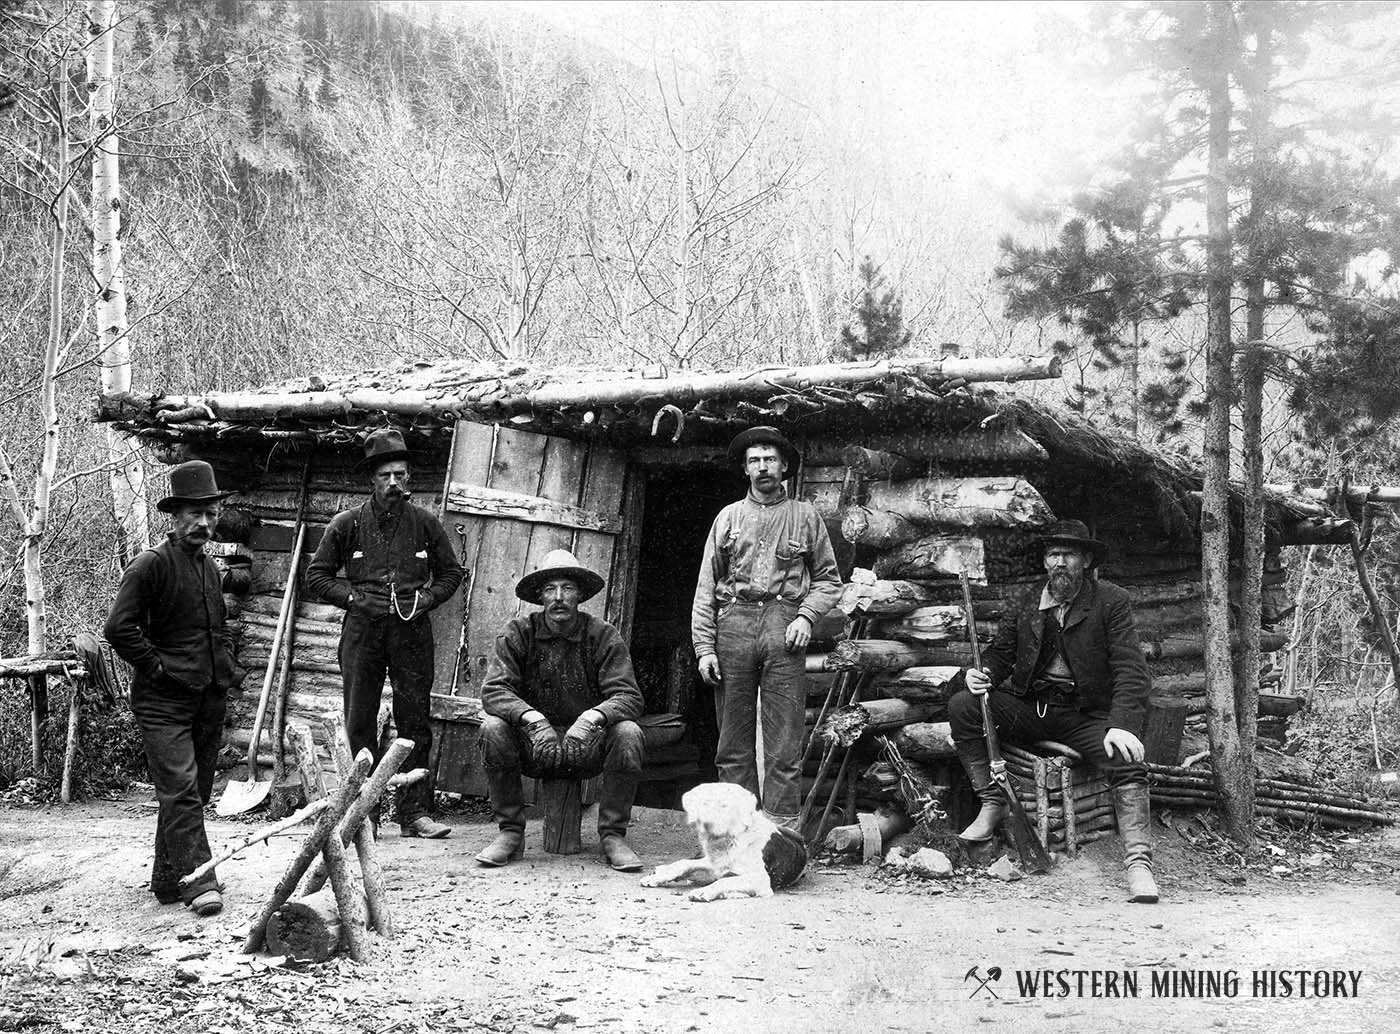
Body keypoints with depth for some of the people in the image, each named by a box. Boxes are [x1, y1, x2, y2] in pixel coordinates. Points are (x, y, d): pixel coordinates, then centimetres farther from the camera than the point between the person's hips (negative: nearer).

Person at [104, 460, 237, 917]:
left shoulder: (209, 566, 15)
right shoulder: (150, 565, -10)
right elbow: (118, 628, -16)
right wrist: (156, 667, -13)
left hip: (210, 699, 8)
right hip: (164, 701, -8)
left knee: (197, 790, 12)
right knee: (181, 791, -13)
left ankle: (167, 878, 23)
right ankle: (197, 882, -12)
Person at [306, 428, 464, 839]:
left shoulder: (424, 523, 7)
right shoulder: (347, 524, 4)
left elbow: (451, 572, 17)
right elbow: (316, 574, 10)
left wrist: (428, 598, 0)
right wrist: (354, 597, -3)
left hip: (412, 632, 1)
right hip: (362, 632, 0)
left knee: (415, 724, 0)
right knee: (360, 724, 2)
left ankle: (414, 812, 5)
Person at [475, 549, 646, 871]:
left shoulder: (603, 636, -5)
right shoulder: (518, 633, -4)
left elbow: (628, 696, -14)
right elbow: (493, 690, -14)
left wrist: (594, 716, -35)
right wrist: (531, 717, -33)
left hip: (587, 746, 0)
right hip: (533, 747, 0)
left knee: (627, 733, -28)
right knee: (493, 728, -27)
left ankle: (612, 835, -12)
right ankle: (510, 832, -12)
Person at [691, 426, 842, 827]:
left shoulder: (805, 516, 14)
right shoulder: (729, 517, 16)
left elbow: (828, 578, 14)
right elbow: (706, 587, 11)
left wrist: (806, 616, -4)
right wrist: (704, 647, 2)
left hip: (783, 628, -1)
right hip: (733, 624, 2)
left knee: (784, 741, -6)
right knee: (733, 739, 0)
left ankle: (781, 827, -6)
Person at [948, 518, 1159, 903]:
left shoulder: (1111, 602, -5)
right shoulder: (1027, 604, 6)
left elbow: (1131, 669, -13)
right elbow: (1000, 652, 17)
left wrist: (1122, 725, -28)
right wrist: (983, 673, -9)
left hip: (1085, 715, -3)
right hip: (1027, 708, 3)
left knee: (1125, 759, -31)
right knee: (962, 705, -18)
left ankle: (1138, 861, -29)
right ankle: (991, 803, -6)